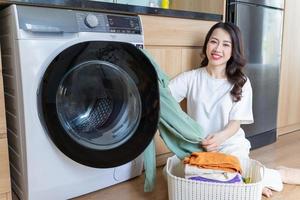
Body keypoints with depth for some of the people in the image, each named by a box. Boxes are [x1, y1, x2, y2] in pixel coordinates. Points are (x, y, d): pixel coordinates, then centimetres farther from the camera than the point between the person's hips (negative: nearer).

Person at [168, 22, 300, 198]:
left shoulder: (241, 82, -2)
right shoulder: (191, 78, 0)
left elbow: (235, 123, -5)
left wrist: (220, 137, -26)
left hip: (230, 145, -2)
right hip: (197, 147, 2)